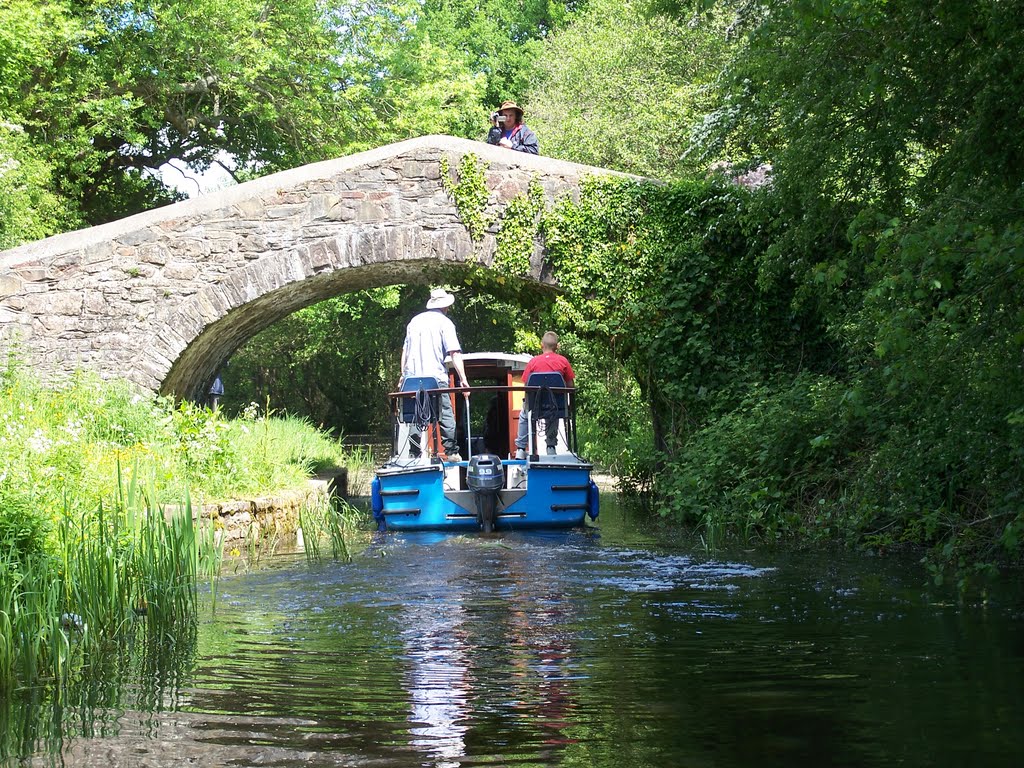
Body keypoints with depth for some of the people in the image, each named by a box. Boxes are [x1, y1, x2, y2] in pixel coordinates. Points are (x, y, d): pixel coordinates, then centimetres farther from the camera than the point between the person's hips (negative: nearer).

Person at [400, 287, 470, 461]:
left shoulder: (415, 321, 17)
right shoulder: (444, 322, 1)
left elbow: (405, 350, 20)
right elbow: (455, 353, -8)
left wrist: (403, 375, 25)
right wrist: (463, 379, -9)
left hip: (412, 377, 4)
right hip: (435, 376, -4)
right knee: (446, 415, 2)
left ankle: (414, 454, 0)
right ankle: (451, 452, 0)